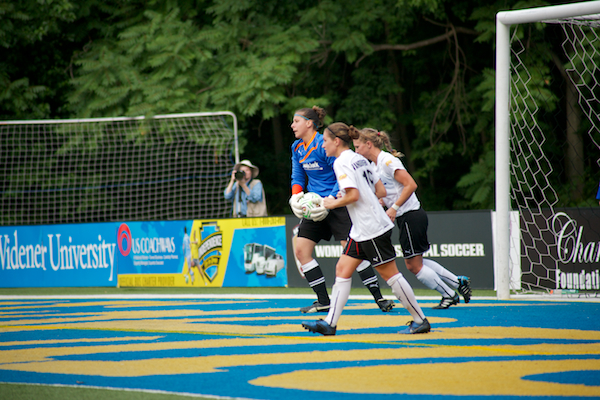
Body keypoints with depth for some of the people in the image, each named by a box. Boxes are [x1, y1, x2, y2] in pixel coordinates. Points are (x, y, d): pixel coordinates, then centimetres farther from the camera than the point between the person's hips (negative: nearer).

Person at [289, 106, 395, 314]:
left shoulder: (323, 145, -17)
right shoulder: (297, 148, 7)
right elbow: (298, 176, 16)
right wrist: (296, 195, -5)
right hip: (315, 204, 8)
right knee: (301, 250, -3)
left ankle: (379, 298, -2)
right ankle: (323, 302, 3)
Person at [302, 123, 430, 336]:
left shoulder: (342, 162, -13)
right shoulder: (360, 159, 14)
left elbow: (353, 195, -23)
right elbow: (381, 191, 14)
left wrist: (334, 203, -8)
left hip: (371, 228, -10)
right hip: (361, 230, 10)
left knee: (390, 274, -3)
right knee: (342, 270, 6)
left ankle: (420, 321, 4)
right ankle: (330, 323, 4)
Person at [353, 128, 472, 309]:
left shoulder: (387, 160, -15)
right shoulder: (377, 164, 13)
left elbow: (411, 185, -21)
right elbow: (385, 197, 17)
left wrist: (394, 208, -21)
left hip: (411, 216, -10)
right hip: (406, 217, 10)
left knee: (414, 264, -2)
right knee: (414, 263, 14)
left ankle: (449, 295, 10)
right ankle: (458, 282, 21)